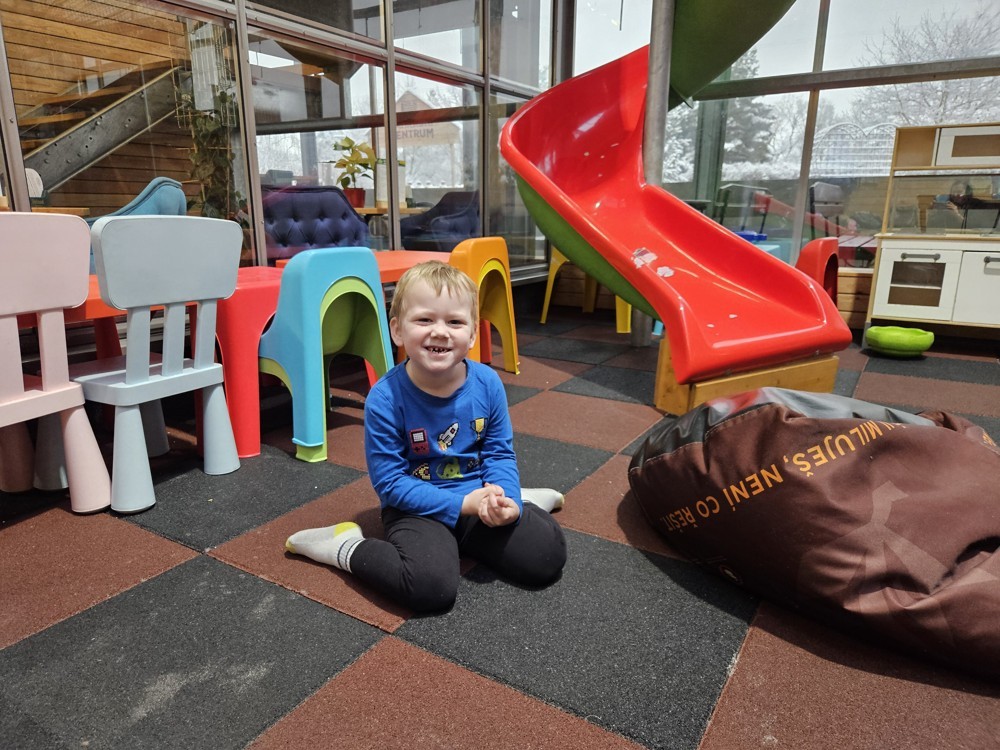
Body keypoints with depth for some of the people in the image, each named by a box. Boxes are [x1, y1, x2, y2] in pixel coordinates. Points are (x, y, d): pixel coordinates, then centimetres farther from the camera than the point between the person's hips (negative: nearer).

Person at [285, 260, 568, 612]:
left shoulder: (487, 383, -9)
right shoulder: (385, 398, -19)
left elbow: (500, 453, 1)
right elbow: (389, 481, -16)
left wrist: (504, 498, -20)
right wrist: (461, 503, -21)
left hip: (478, 499, 4)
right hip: (418, 508, -3)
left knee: (548, 555, -10)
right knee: (431, 587, -29)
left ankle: (520, 501, 22)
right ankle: (346, 547, -3)